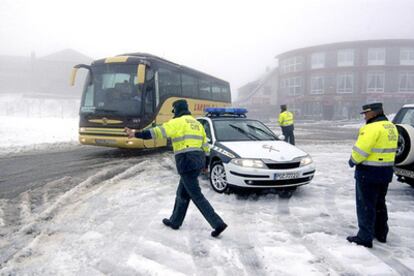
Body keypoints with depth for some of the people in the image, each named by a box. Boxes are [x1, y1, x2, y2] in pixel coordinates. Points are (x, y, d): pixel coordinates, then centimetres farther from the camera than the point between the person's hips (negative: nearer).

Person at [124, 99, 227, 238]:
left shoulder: (178, 122, -5)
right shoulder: (197, 123, 18)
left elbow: (158, 131, -17)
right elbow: (205, 146, 18)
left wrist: (136, 134, -18)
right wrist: (203, 164, 28)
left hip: (187, 163, -8)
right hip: (198, 161, 8)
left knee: (197, 196, -2)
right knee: (182, 193, 20)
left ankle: (218, 224, -4)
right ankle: (175, 221, 32)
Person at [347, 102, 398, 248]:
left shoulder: (373, 128, -21)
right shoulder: (391, 127, 10)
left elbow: (361, 149, -22)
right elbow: (387, 148, 13)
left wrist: (353, 160, -5)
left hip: (369, 172, -9)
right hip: (385, 171, 9)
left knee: (366, 205, 0)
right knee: (379, 204, 21)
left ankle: (365, 238, 6)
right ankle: (381, 233, 32)